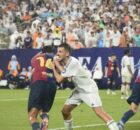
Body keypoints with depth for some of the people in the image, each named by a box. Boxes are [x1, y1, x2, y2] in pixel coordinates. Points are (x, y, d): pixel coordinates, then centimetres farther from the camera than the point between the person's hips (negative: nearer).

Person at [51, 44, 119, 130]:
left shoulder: (73, 63, -27)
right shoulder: (63, 62, 1)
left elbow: (59, 79, -23)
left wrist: (54, 68, -9)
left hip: (89, 89, -9)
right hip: (79, 90, 9)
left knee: (99, 112, -22)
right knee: (65, 110, 5)